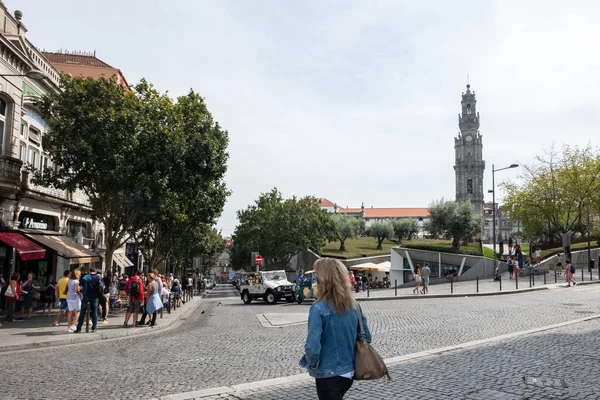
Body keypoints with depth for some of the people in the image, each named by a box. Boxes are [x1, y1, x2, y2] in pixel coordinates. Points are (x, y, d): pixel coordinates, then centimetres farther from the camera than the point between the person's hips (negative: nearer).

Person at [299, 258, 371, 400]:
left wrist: (311, 364, -5)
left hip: (328, 376, -6)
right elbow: (366, 337, 5)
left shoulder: (318, 309, -21)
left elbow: (312, 348, -24)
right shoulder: (354, 305, -2)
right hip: (349, 372, 6)